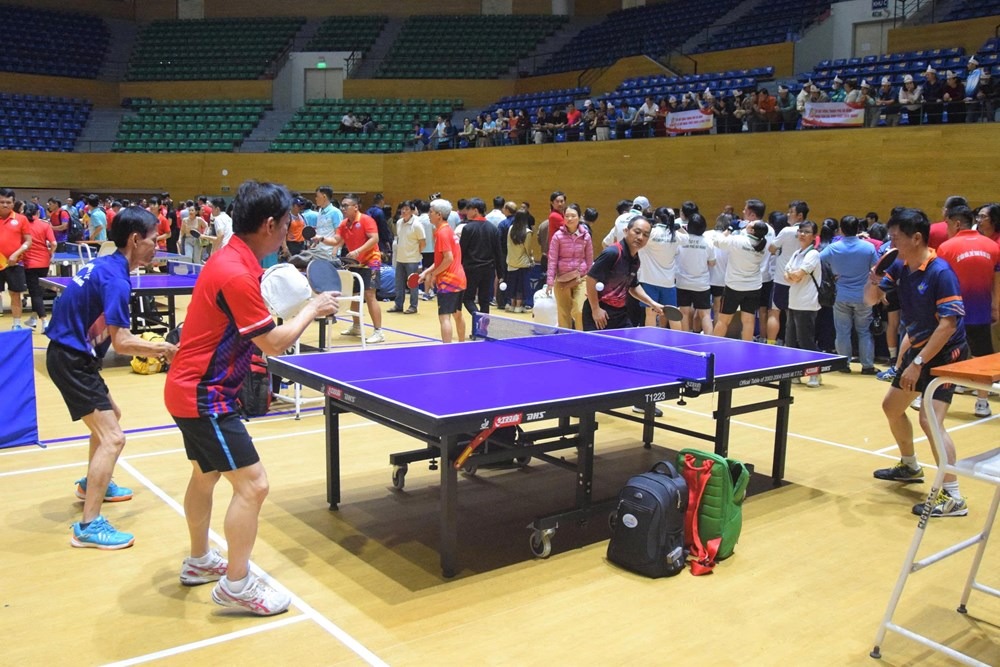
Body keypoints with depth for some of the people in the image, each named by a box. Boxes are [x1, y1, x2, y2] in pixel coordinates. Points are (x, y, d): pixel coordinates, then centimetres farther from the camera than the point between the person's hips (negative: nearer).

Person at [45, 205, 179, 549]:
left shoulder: (104, 265, 8)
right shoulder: (116, 279, -22)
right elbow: (121, 343, -25)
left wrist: (152, 348, 8)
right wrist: (164, 349, -14)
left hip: (71, 355, 11)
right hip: (71, 360, -11)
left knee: (110, 416, 28)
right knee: (112, 437, -13)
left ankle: (92, 485, 45)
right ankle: (88, 526, -10)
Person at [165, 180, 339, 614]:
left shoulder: (231, 259, 6)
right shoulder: (237, 274, -25)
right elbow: (275, 343, -21)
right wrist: (311, 310, -7)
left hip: (193, 388, 11)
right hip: (204, 397, -11)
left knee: (205, 475, 23)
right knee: (252, 484, -8)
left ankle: (199, 562, 41)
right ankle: (236, 584, 5)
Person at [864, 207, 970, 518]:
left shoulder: (940, 272, -23)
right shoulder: (900, 266, 0)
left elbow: (948, 323, -26)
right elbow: (870, 300, 8)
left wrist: (918, 363, -28)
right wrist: (873, 281, -15)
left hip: (945, 353, -9)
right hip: (918, 349, 9)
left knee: (930, 419, -19)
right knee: (892, 406, 19)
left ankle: (953, 497, -11)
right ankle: (910, 467, 41)